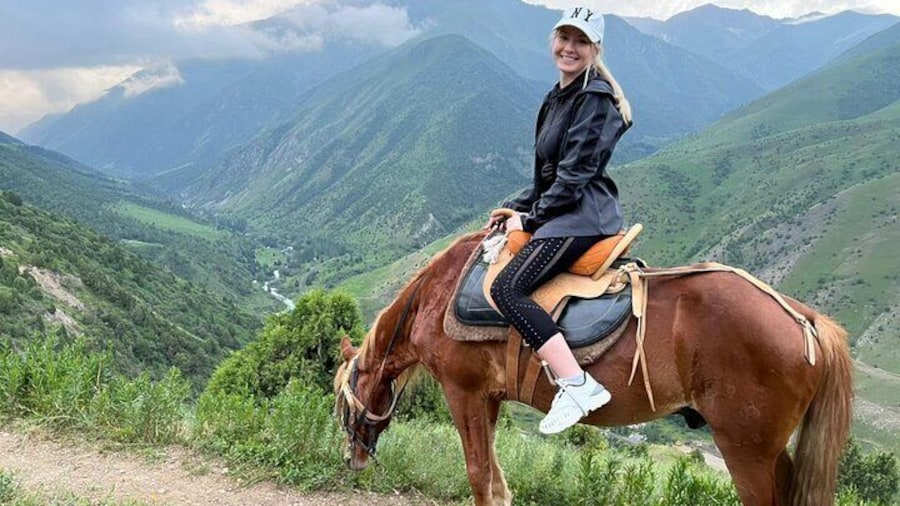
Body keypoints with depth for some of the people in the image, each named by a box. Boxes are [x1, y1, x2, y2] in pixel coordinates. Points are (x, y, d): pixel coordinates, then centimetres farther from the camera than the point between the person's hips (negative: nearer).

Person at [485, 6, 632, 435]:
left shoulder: (594, 98, -11)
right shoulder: (559, 97, 19)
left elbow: (574, 173, -16)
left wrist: (530, 217, -10)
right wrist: (517, 207, 11)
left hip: (581, 215, -11)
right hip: (563, 212, 11)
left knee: (507, 287, -23)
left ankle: (576, 384, -30)